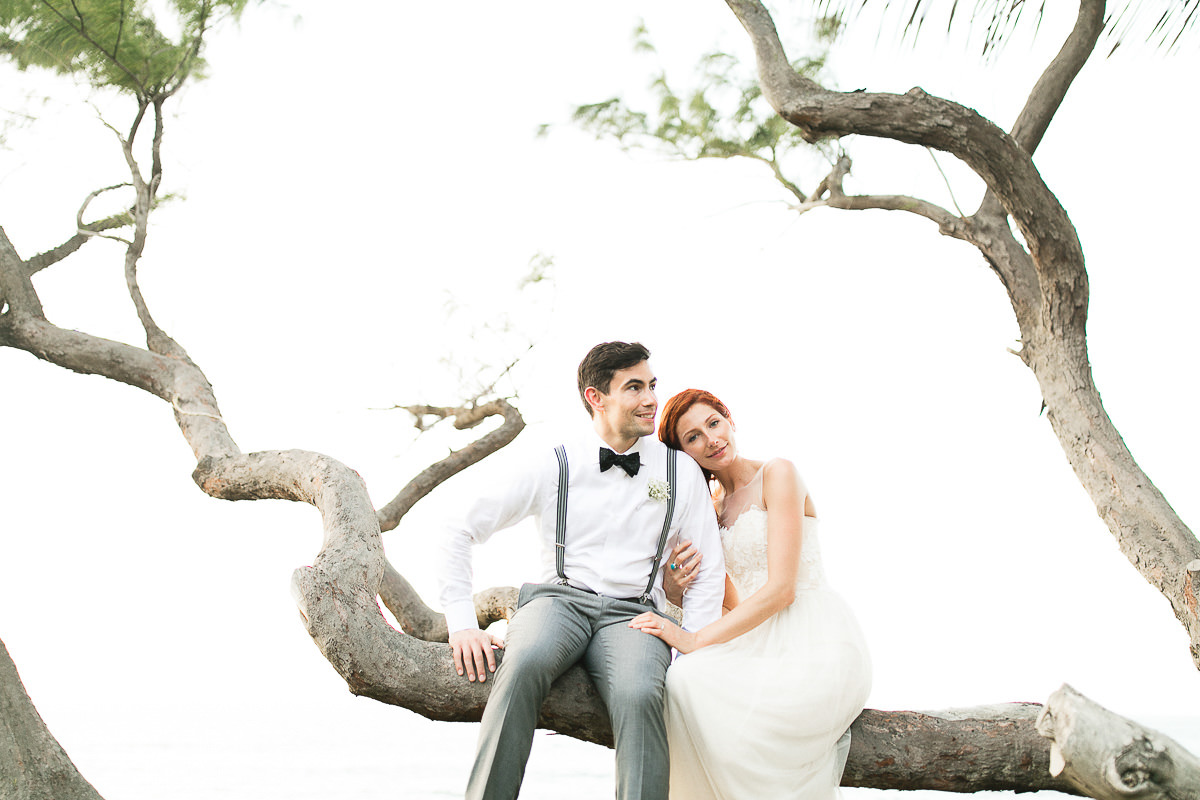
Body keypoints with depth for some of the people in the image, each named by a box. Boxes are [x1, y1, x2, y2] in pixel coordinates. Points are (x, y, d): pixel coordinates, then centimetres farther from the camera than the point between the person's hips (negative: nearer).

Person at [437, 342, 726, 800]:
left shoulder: (681, 472, 10)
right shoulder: (554, 468, 6)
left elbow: (708, 574, 12)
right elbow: (460, 534, 7)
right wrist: (462, 625, -5)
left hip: (631, 613, 1)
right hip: (559, 600, -1)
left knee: (639, 697, -34)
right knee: (525, 665, -36)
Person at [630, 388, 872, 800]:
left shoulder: (778, 474, -4)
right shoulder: (715, 507, 18)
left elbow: (781, 589, -13)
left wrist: (695, 640, -16)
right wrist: (690, 579, -3)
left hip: (816, 642, -6)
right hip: (763, 641, 6)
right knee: (682, 681, -22)